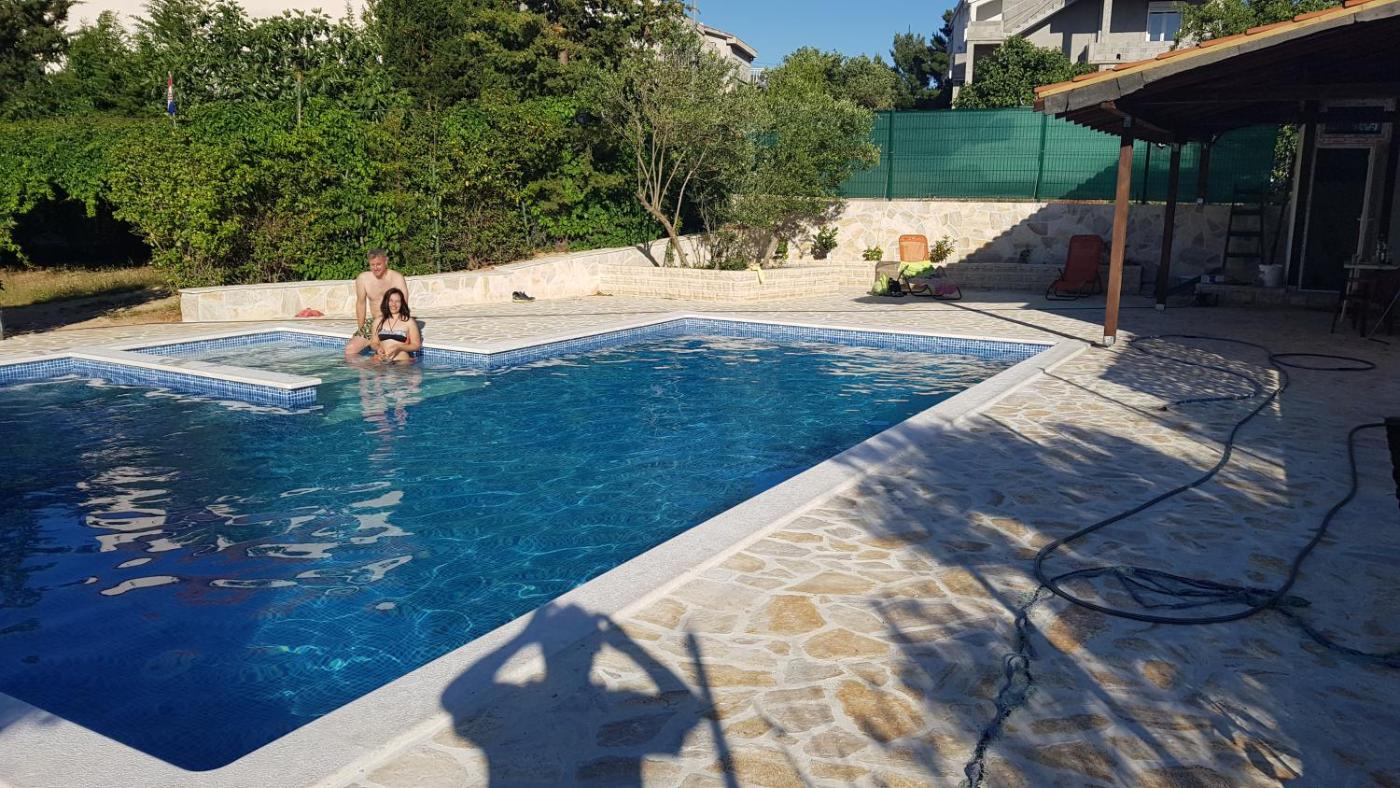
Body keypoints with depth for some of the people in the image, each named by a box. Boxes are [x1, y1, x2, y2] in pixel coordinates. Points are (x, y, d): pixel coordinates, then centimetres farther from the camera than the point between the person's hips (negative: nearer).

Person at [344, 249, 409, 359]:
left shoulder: (397, 278, -12)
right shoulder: (362, 278, -2)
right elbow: (361, 304, 9)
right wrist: (361, 328, 7)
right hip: (372, 323, 4)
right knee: (350, 349, -8)